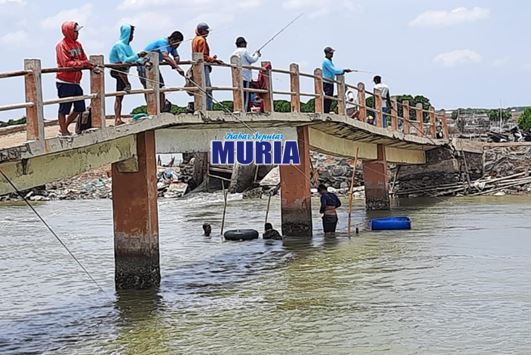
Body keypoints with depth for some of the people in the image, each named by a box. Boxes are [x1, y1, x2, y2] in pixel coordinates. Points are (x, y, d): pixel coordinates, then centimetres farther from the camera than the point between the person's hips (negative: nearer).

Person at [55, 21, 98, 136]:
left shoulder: (77, 44, 10)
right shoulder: (61, 46, -13)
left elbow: (84, 60, 11)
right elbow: (66, 63, -21)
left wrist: (92, 67, -7)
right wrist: (82, 63, -24)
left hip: (75, 82, 8)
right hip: (64, 82, -8)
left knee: (80, 108, 12)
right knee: (64, 109, 0)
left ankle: (64, 128, 24)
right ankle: (63, 131, 10)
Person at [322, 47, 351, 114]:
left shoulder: (329, 61, 20)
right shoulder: (326, 61, -12)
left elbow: (334, 71, 23)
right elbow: (334, 71, -18)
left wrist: (343, 71, 10)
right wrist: (344, 70, -12)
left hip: (330, 83, 10)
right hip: (327, 83, -10)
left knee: (329, 100, 9)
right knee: (327, 100, -14)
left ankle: (327, 113, 11)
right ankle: (325, 113, -16)